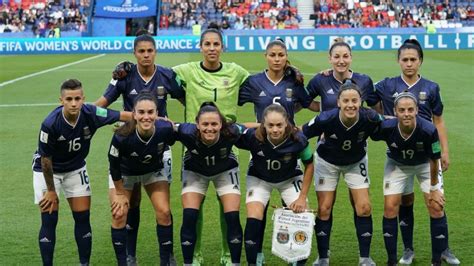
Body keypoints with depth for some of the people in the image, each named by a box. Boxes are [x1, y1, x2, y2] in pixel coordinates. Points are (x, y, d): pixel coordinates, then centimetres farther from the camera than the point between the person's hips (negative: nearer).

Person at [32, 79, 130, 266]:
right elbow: (46, 159, -19)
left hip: (75, 169, 3)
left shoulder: (91, 114, -25)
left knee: (83, 218, 1)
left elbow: (124, 116, -14)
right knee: (49, 220, -8)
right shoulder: (50, 124, -32)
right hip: (47, 170, -3)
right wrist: (51, 191, -11)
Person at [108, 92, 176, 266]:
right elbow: (114, 165, -20)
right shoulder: (122, 136, -38)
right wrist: (120, 193, -9)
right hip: (124, 173, -1)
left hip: (154, 171, 2)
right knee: (119, 215, -7)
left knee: (164, 212, -7)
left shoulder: (166, 129, -34)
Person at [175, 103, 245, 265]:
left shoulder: (231, 132, -37)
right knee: (189, 217, -11)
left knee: (232, 218, -9)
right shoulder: (188, 133, -39)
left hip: (225, 171, 0)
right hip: (194, 172, 0)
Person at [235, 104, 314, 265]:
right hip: (259, 179, -1)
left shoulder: (298, 139, -31)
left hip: (290, 179, 1)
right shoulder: (253, 136, -34)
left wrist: (302, 197, -13)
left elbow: (309, 165, -13)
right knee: (253, 219, -17)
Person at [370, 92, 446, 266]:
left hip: (424, 165, -1)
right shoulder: (386, 128, -34)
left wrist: (434, 188, -11)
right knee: (390, 208, -6)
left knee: (436, 208, -8)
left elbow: (434, 160, -21)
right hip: (396, 165, 1)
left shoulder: (428, 130, -36)